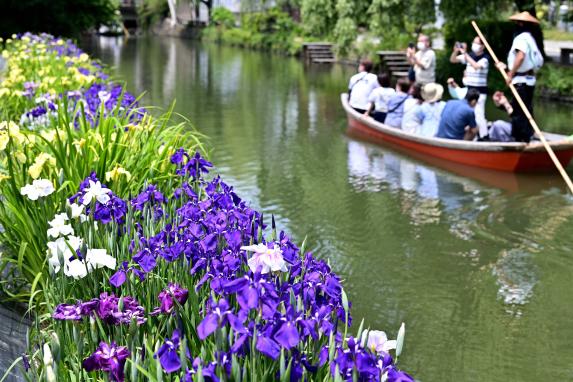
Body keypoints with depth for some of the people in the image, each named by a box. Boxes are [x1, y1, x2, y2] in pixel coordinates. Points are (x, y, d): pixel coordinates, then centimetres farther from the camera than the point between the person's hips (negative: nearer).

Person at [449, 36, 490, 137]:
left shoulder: (485, 58, -9)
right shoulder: (469, 55, 7)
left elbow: (476, 66, -28)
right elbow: (452, 60, 10)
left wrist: (465, 53, -25)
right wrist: (456, 51, -11)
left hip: (480, 91, -6)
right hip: (468, 89, 6)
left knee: (478, 115, -14)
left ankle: (484, 137, -10)